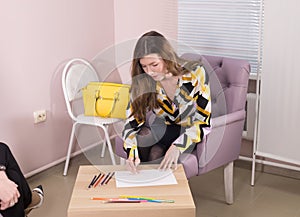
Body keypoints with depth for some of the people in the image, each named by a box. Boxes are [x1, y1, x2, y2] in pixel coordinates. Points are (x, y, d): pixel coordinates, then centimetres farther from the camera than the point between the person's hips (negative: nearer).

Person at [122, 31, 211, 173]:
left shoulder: (195, 73, -20)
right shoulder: (142, 83, -11)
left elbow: (204, 121, -19)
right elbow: (132, 121, -11)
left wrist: (177, 147, -34)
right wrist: (132, 152, -31)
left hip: (188, 132, -3)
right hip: (163, 132, 3)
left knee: (156, 153, -30)